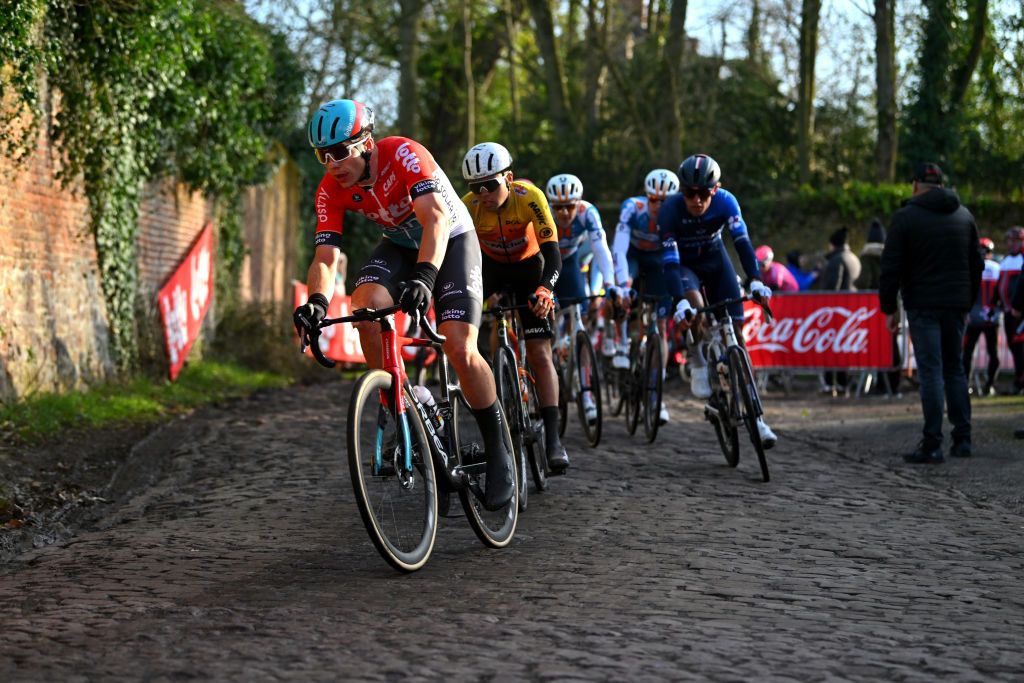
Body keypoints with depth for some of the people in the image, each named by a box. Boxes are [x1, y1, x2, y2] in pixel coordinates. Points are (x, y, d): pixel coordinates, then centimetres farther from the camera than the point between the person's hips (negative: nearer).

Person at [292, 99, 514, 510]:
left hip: (451, 241, -4)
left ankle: (498, 454, -3)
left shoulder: (404, 155, -32)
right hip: (400, 245, 4)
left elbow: (436, 218, -44)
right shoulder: (330, 191, -17)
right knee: (367, 305, -28)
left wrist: (425, 276, -60)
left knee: (459, 348, -20)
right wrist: (317, 300, -43)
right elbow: (325, 256, -21)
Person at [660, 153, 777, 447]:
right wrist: (680, 301, -44)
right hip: (684, 265, -2)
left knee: (735, 331, -6)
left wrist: (755, 280, -45)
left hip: (716, 260, 2)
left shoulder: (726, 202, -24)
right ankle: (698, 364, -8)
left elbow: (742, 242, -30)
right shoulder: (670, 210, -29)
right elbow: (670, 261, -32)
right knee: (695, 306, -36)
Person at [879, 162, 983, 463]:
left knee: (931, 371, -6)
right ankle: (962, 439, 13)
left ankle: (932, 444, -8)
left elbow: (891, 267, -6)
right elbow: (976, 265, 17)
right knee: (954, 368, 14)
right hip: (957, 304, 5)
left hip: (923, 305, -5)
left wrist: (888, 308, 0)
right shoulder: (964, 215, 12)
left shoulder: (905, 217, -4)